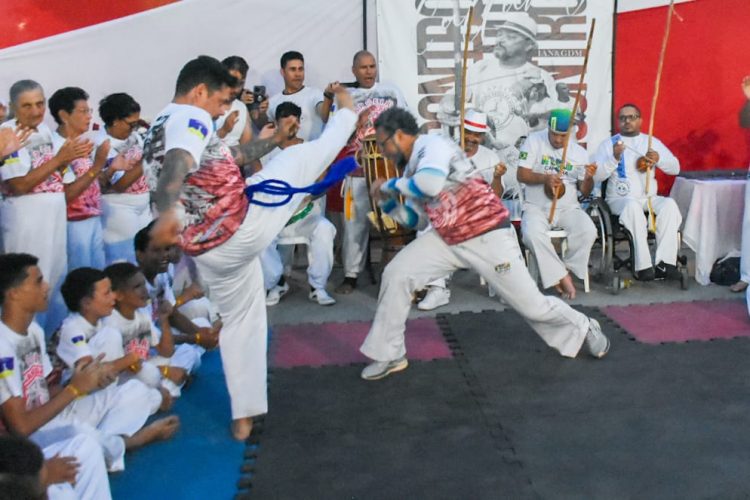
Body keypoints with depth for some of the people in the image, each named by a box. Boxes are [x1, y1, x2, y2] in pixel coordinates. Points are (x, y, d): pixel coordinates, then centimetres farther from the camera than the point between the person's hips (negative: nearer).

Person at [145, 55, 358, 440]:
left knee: (240, 321, 24)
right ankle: (345, 116, 40)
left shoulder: (157, 131, 21)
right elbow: (178, 163, -32)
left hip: (207, 249, 9)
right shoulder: (188, 117, -10)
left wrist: (274, 139, 35)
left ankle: (243, 417, 28)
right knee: (301, 156, 10)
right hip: (243, 221, -9)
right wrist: (166, 211, -50)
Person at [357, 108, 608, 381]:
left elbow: (430, 184, -38)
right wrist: (387, 201, 2)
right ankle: (389, 355, 4)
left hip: (488, 236, -8)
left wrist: (390, 184, -21)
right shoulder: (412, 168, 9)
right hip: (447, 239, 8)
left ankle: (584, 329, 32)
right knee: (396, 275, -7)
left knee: (530, 304, 2)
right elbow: (417, 217, 16)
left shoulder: (432, 144, -17)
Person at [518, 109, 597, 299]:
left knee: (588, 231, -27)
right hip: (536, 207, -2)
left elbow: (585, 192, 7)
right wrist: (545, 178, -22)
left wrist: (589, 178, -16)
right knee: (532, 233, -34)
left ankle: (557, 274, -9)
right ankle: (562, 276, -18)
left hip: (568, 208, 2)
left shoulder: (580, 152, 6)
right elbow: (521, 175, -5)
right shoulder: (534, 141, 0)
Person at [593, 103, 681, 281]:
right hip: (619, 199, -3)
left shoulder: (653, 142, 16)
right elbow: (598, 174, -5)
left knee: (669, 204, -27)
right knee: (633, 206, -36)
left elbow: (675, 168, 10)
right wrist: (614, 158, -22)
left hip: (649, 198, 3)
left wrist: (659, 159, -11)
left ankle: (665, 263, -32)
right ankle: (643, 267, -36)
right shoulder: (608, 144, 7)